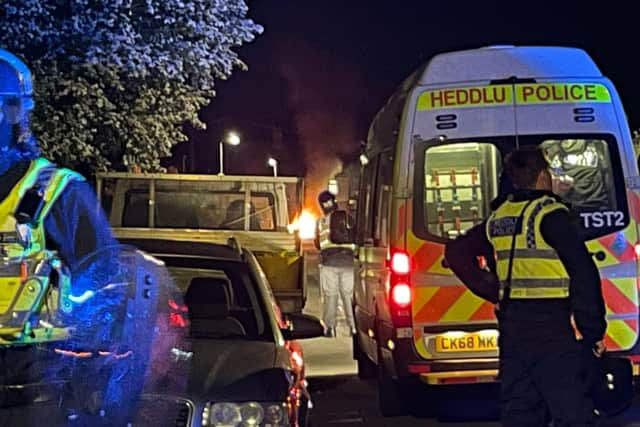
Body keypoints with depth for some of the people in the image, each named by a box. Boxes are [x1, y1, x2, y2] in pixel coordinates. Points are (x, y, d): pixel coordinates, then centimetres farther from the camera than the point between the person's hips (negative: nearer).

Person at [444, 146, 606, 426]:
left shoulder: (497, 219, 11)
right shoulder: (549, 215, -10)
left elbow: (456, 252, 20)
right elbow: (583, 271, -17)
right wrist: (593, 329, -11)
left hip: (513, 327, 7)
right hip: (555, 330, -7)